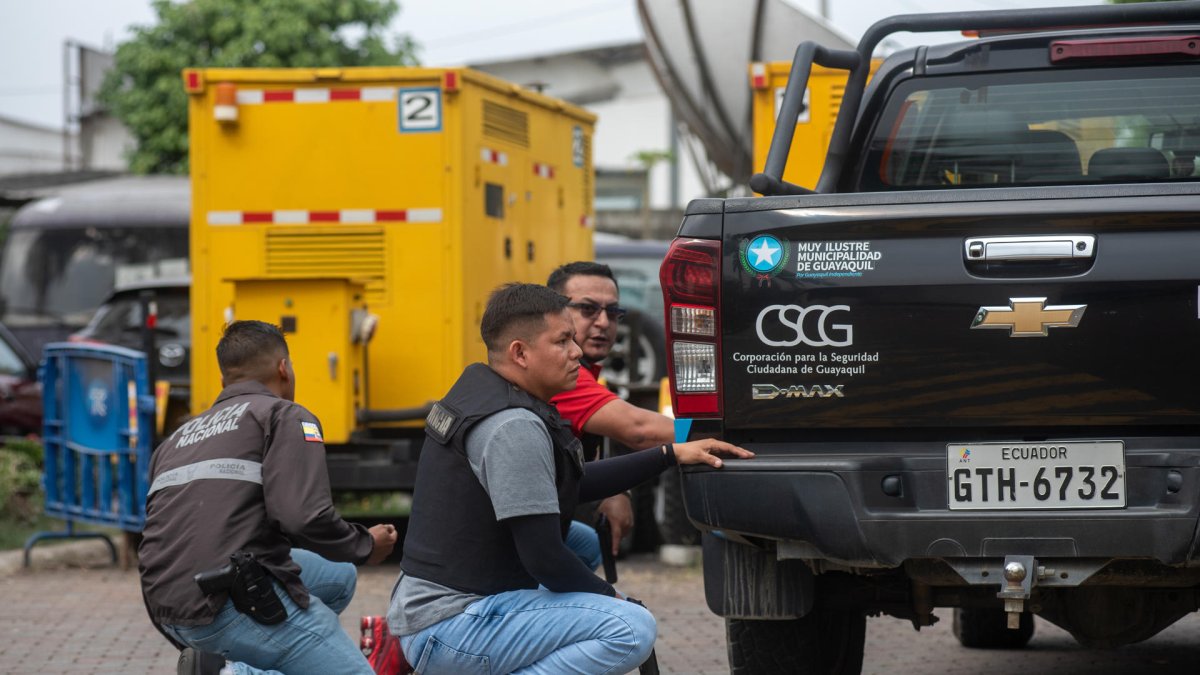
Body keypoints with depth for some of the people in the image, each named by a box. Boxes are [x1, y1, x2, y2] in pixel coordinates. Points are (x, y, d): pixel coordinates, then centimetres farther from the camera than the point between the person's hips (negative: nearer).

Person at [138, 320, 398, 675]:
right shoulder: (286, 417, 0)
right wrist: (365, 546, 4)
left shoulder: (177, 438, 22)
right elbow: (305, 517, -16)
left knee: (338, 577, 27)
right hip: (238, 603, -8)